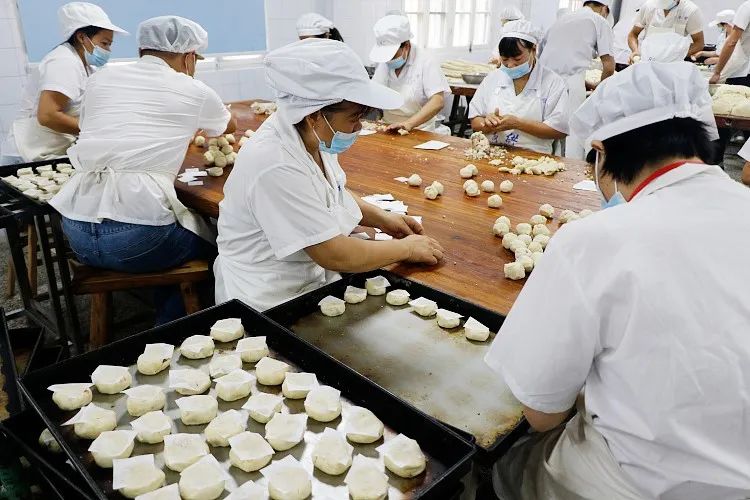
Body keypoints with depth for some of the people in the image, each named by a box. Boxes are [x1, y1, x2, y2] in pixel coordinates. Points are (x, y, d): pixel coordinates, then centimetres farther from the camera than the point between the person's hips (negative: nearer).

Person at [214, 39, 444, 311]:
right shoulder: (276, 166, -29)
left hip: (313, 277, 8)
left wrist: (380, 218, 3)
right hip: (272, 301, -8)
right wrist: (407, 249, -13)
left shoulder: (314, 136, -5)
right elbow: (334, 255, -25)